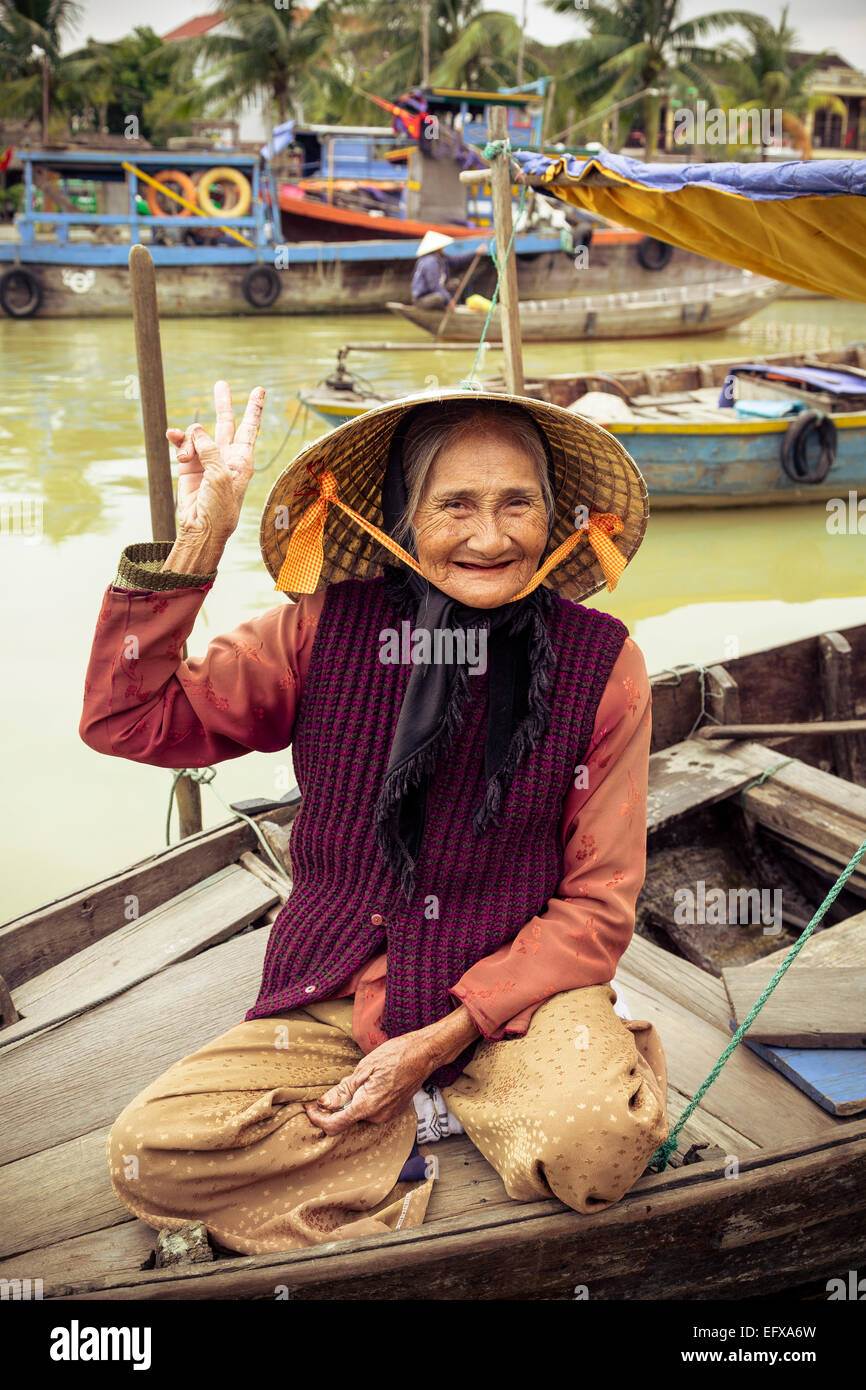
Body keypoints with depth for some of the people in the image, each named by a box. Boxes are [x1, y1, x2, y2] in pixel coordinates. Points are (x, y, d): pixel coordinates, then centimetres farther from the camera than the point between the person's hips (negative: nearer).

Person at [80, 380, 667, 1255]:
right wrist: (198, 540, -14)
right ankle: (443, 1117, -4)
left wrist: (438, 1041, -12)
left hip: (519, 994, -1)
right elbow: (127, 720, -6)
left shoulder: (600, 660, -6)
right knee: (149, 1153, -18)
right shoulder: (327, 630, -3)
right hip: (338, 1003, 2)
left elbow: (598, 902, -4)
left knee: (596, 1140, -33)